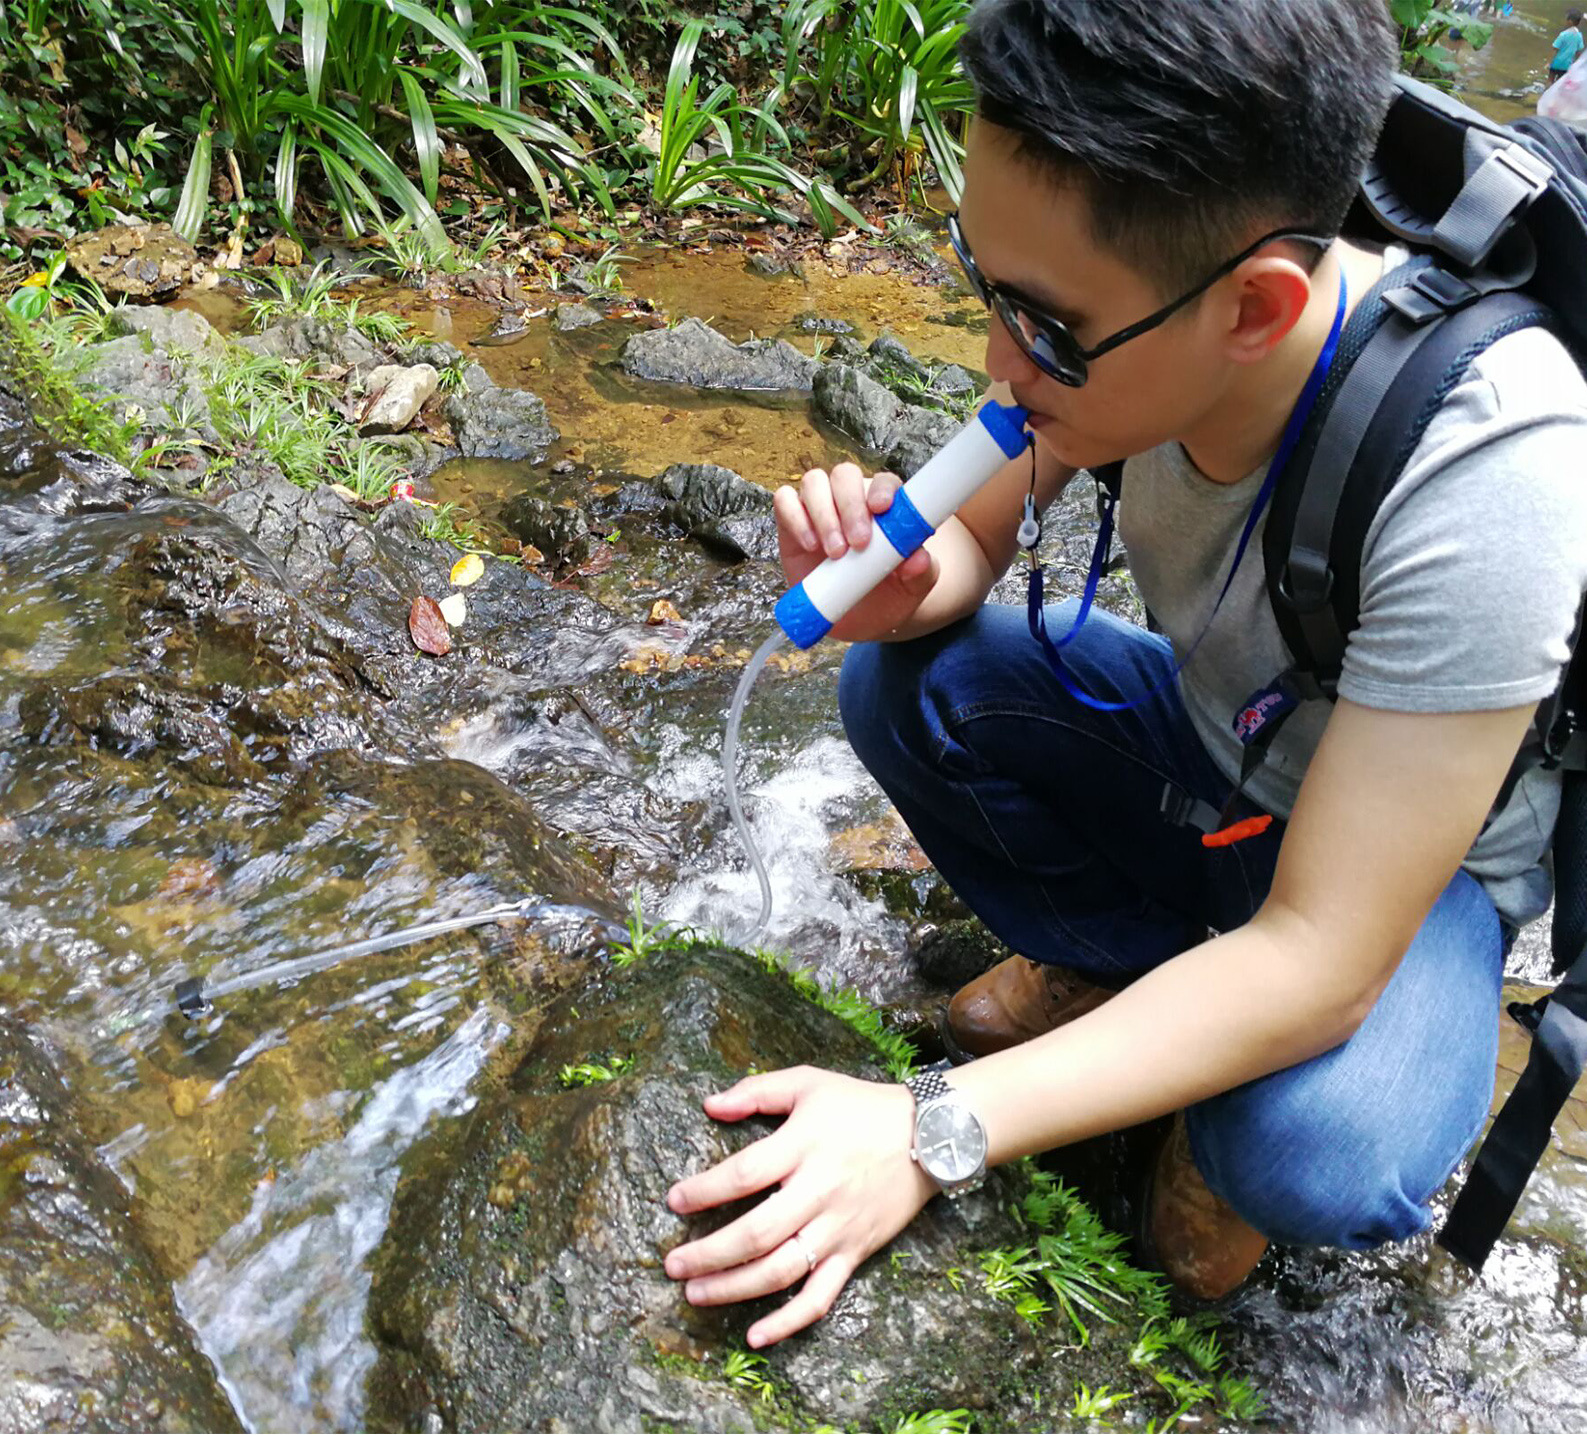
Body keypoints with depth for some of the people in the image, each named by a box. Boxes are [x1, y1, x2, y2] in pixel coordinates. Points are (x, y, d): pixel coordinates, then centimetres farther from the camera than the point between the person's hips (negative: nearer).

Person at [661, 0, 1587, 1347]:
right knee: (902, 684, -17)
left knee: (1318, 1158, -32)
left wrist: (934, 1134, -37)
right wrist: (900, 588, -31)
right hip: (1207, 724, 5)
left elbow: (1321, 966, -36)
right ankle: (1128, 961, 4)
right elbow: (977, 535, -5)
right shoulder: (1125, 307, -23)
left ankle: (1217, 1103, 4)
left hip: (1418, 840, -4)